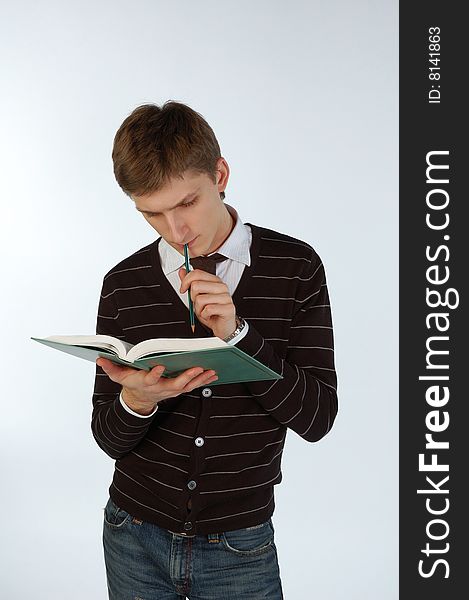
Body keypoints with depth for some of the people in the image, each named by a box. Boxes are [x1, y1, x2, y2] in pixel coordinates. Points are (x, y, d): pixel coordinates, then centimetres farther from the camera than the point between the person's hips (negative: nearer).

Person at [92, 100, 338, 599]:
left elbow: (316, 418, -12)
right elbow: (109, 438, -3)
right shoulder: (123, 284, -6)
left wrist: (237, 332, -24)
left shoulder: (295, 268, -10)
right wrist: (136, 400, -25)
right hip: (135, 538, 2)